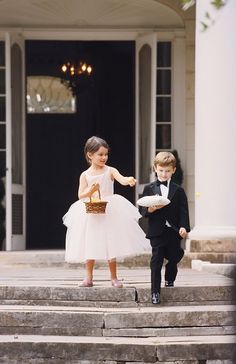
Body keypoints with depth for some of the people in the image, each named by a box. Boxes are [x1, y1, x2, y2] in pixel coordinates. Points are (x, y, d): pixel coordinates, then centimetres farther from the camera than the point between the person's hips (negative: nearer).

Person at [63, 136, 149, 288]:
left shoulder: (110, 171, -1)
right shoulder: (85, 175, 2)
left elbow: (122, 179, -19)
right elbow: (80, 196, -1)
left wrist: (129, 181, -42)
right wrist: (90, 191, -21)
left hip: (109, 212, -1)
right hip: (90, 215, 1)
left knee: (111, 245, 1)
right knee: (90, 246, 3)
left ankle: (114, 278, 10)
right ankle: (89, 277, 15)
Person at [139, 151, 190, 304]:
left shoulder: (178, 191, 5)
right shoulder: (149, 189, 5)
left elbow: (183, 211, 0)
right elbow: (142, 210, 4)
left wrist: (184, 227, -14)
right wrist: (150, 209, -18)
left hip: (174, 232, 1)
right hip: (157, 232, -1)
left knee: (173, 259, 10)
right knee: (156, 262, -4)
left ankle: (170, 281, 37)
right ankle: (155, 292, -3)